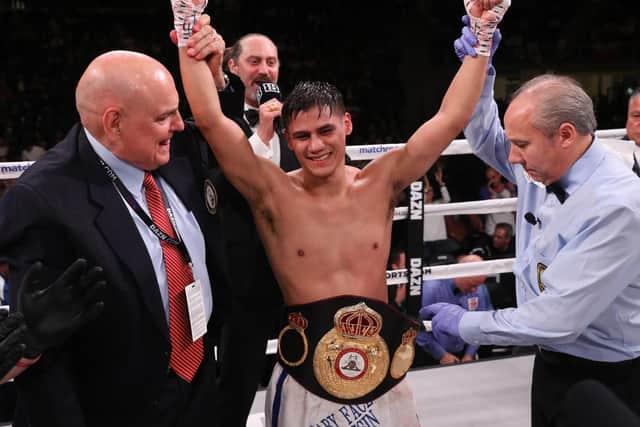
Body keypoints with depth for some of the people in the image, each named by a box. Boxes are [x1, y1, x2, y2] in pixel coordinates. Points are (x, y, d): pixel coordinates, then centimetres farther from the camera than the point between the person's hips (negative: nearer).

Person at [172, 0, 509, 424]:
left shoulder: (380, 183, -3)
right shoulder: (272, 192, -9)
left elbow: (452, 117, -4)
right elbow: (210, 119, -17)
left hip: (383, 370, 2)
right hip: (305, 376, -2)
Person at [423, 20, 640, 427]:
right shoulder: (543, 166, -5)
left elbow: (557, 319, -29)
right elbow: (485, 137, 12)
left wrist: (466, 324, -16)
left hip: (605, 382, -7)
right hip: (551, 363, 7)